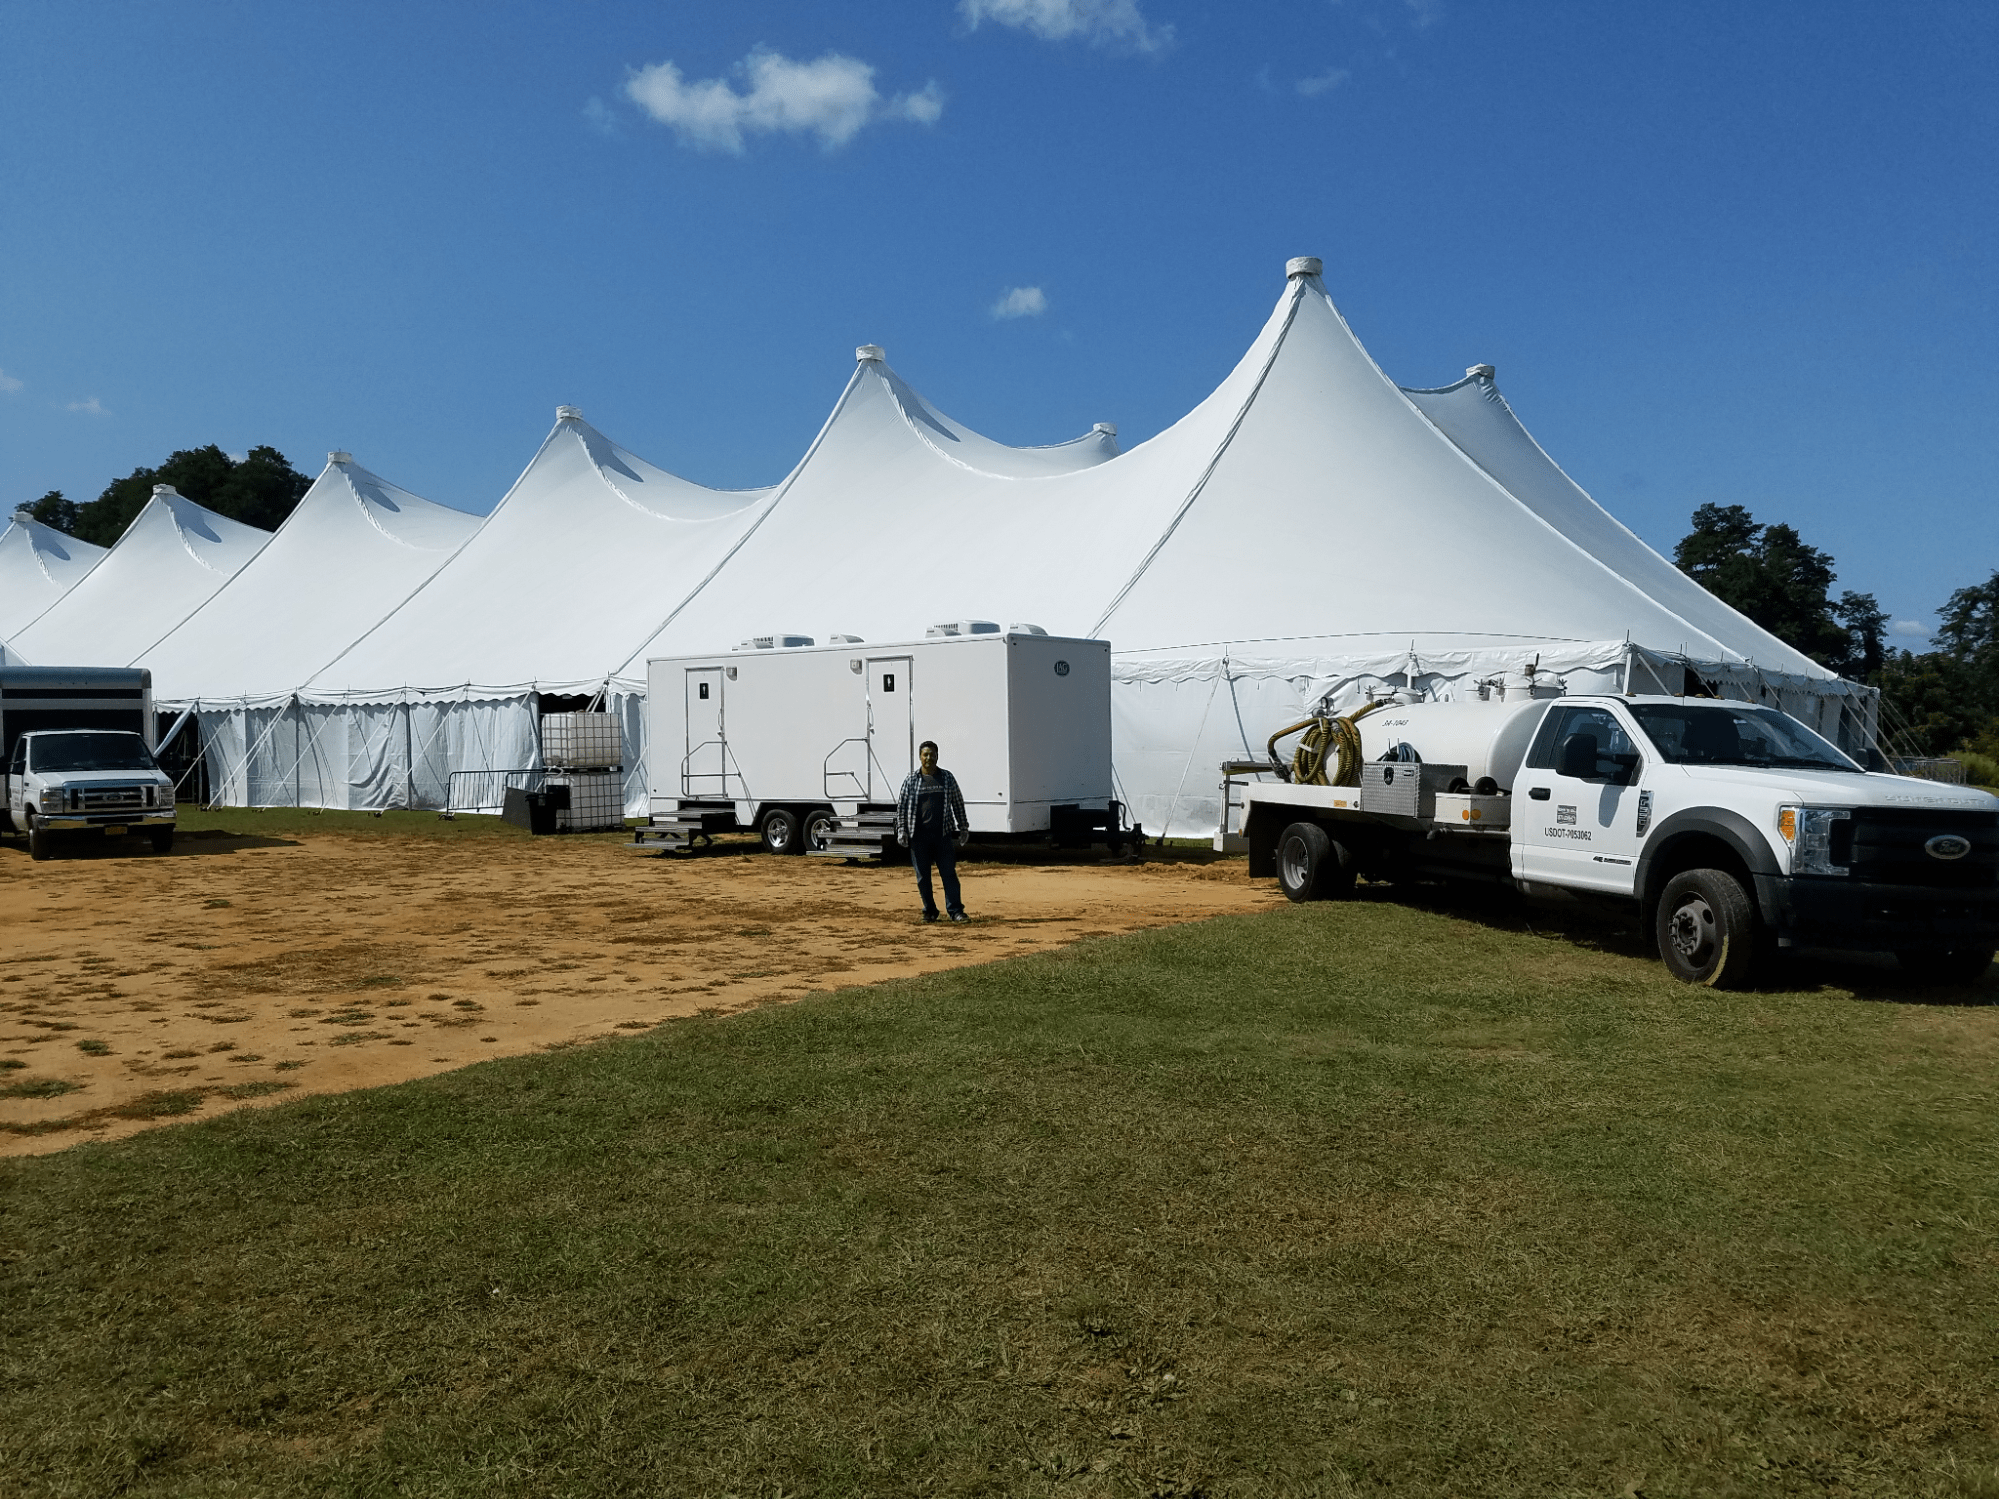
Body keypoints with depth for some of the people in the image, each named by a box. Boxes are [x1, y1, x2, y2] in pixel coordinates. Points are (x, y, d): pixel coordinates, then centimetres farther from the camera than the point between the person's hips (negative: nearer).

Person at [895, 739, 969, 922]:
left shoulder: (947, 777, 7)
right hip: (919, 835, 0)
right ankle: (929, 912, 17)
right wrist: (901, 830, -2)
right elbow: (901, 806, 5)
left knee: (949, 873, -3)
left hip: (943, 834, 0)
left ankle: (955, 911, 0)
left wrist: (963, 828, 8)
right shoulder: (911, 779, 4)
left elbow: (958, 804, 11)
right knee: (923, 876, 5)